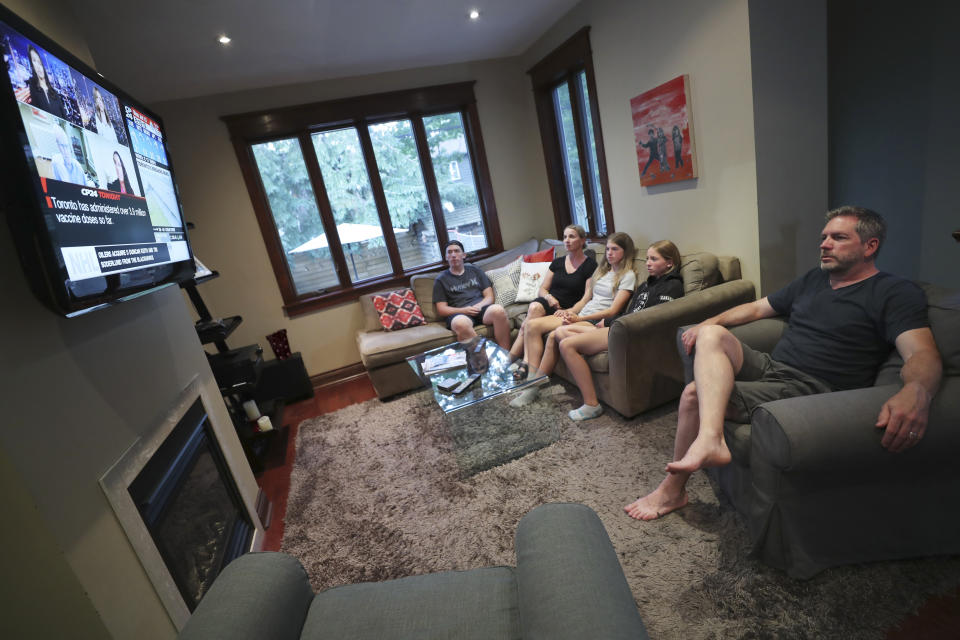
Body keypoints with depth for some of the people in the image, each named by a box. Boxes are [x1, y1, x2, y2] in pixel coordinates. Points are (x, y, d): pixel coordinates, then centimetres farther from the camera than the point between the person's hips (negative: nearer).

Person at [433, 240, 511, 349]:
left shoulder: (475, 271, 22)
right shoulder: (441, 280, 16)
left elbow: (489, 297, 15)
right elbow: (441, 310, 8)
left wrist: (478, 306, -9)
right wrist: (464, 310, -10)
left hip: (481, 308, 2)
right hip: (459, 313, -2)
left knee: (498, 310, -34)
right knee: (461, 323, -40)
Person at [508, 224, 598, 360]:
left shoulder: (590, 265, 3)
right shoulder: (557, 262, 18)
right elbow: (543, 289, 17)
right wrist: (548, 297, -6)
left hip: (567, 309, -4)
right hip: (548, 303, 4)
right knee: (534, 307, -34)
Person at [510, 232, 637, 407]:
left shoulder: (628, 276, 1)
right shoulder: (601, 270, 24)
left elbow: (613, 310, -10)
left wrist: (579, 318, -18)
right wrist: (570, 312, 0)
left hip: (597, 321, -8)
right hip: (580, 316, 8)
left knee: (554, 336, -34)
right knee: (532, 325, -14)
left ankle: (535, 386, -24)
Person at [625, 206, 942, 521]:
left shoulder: (897, 293, -3)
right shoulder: (813, 279, 20)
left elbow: (924, 354, -18)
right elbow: (756, 308, 24)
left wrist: (917, 391, -42)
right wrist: (709, 322, 8)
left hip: (807, 389, -7)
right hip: (768, 366, 7)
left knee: (695, 394, -22)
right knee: (712, 334, -22)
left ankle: (672, 490, -7)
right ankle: (711, 438, -38)